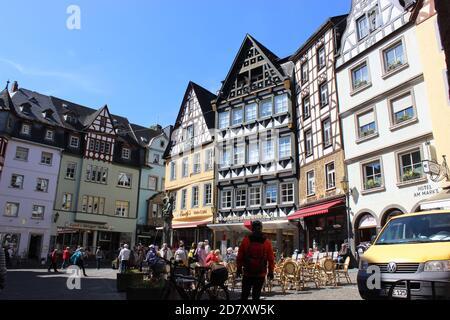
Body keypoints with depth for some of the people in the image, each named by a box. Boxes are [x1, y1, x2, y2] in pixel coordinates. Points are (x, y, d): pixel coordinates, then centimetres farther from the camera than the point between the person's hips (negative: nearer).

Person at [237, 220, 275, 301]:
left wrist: (239, 269, 8)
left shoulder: (245, 240, -4)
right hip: (261, 274, 0)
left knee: (245, 294, 11)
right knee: (256, 295, 7)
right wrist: (270, 272, 8)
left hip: (247, 273, 0)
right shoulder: (267, 243, -3)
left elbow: (240, 257, -1)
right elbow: (271, 259, -2)